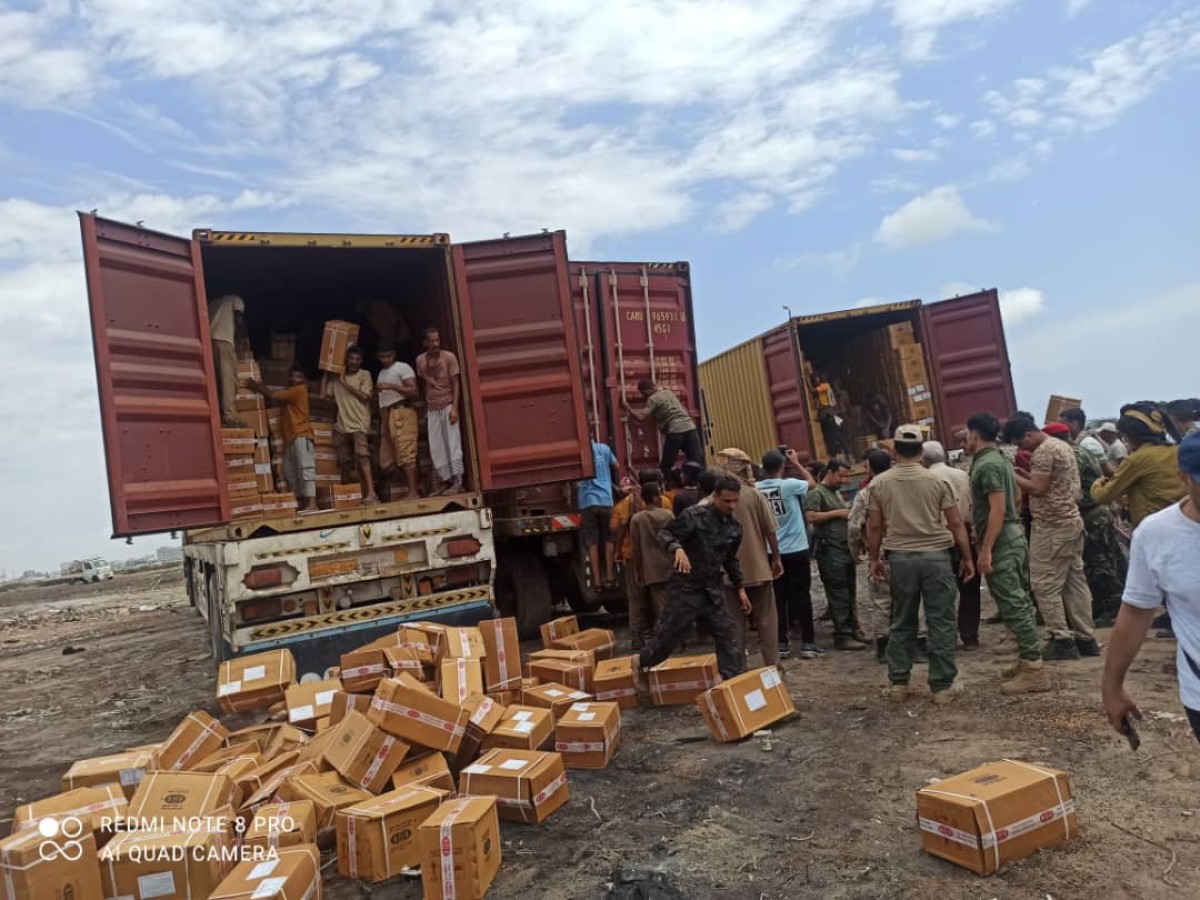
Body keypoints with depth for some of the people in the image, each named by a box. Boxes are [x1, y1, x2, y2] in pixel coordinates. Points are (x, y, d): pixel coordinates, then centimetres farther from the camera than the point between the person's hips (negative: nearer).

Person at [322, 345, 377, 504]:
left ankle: (371, 494, -29)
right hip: (341, 426, 4)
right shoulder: (337, 377, 13)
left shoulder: (365, 374, 5)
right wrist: (326, 373, 10)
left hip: (359, 425, -4)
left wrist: (345, 384, -5)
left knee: (362, 455, -21)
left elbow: (365, 396, -6)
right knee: (345, 461, 8)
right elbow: (324, 394, 7)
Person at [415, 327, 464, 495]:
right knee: (435, 447, 3)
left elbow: (455, 384, -7)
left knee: (453, 443, -6)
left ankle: (457, 482, -5)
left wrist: (454, 408, -14)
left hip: (448, 405, -4)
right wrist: (425, 408, 9)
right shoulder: (420, 360, 5)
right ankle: (444, 481, 10)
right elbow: (424, 385, 11)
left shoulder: (449, 357, -6)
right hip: (432, 408, 4)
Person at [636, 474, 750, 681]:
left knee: (726, 636, 5)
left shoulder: (734, 527, 6)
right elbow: (664, 534, -16)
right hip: (685, 587, -6)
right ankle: (641, 665, 25)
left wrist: (740, 588, 16)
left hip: (713, 589, 6)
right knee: (670, 633, 2)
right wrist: (678, 548, -36)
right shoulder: (694, 516, -15)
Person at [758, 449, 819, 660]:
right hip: (796, 550, -3)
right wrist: (796, 462, 14)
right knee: (802, 595, 5)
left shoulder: (756, 489, -4)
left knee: (779, 597, 8)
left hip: (773, 552, 3)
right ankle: (807, 643, 7)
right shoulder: (789, 485, -13)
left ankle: (782, 644, 12)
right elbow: (812, 482, 7)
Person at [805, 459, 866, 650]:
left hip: (846, 548, 9)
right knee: (838, 595, -6)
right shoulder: (816, 493, -6)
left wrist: (849, 514, 11)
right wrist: (838, 513, -15)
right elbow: (811, 516, -20)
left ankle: (853, 629, 21)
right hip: (830, 550, -9)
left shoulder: (837, 493, 21)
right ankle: (842, 636, -1)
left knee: (850, 593, 13)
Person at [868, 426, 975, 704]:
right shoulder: (937, 480, -1)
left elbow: (874, 527, 2)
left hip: (899, 558, 2)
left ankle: (898, 684, 16)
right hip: (935, 556, -1)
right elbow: (956, 523, -1)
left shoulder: (879, 483, 1)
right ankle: (943, 686, 9)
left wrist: (874, 558, 13)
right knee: (941, 623, 5)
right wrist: (967, 557, 7)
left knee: (902, 623, 11)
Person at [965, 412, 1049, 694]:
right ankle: (1028, 659, 24)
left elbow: (998, 509, -22)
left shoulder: (987, 465, -16)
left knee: (1013, 605, -8)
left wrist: (985, 549, -22)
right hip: (1014, 536, 10)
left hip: (1001, 542, -10)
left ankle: (1033, 670, -5)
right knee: (1020, 601, 15)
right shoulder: (1000, 460, 16)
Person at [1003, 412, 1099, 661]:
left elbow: (1038, 489, -20)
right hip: (1071, 521, 10)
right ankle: (1086, 639, 16)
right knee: (1075, 581, 11)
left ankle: (1063, 641, -2)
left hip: (1051, 526, -10)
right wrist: (1026, 474, 15)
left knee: (1045, 585, -4)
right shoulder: (1063, 445, 16)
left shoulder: (1043, 451, -14)